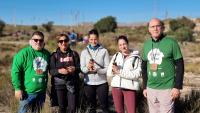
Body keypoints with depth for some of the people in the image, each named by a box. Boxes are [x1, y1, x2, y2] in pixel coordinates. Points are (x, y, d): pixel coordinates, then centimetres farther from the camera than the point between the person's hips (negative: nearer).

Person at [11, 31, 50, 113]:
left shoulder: (47, 54, 4)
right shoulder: (24, 53, -12)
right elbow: (16, 71, -14)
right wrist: (17, 88, -16)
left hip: (42, 92, 5)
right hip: (27, 92, -5)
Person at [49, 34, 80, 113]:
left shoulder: (74, 54, 7)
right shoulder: (54, 55, 3)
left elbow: (79, 68, 6)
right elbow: (51, 71, -3)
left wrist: (74, 69, -17)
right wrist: (59, 71, -23)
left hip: (72, 83, 1)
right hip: (59, 83, -1)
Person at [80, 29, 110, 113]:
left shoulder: (104, 51, -3)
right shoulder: (84, 52, 2)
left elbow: (107, 68, -7)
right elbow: (82, 69, -3)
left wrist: (96, 70, -24)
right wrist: (88, 68, -25)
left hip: (101, 83, -2)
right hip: (88, 83, 2)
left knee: (104, 106, 7)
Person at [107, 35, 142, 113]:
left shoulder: (136, 57, -3)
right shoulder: (116, 56, 8)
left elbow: (137, 74, -16)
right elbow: (108, 73, 6)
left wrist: (120, 72, -19)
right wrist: (113, 70, -17)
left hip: (130, 88, -4)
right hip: (116, 86, 4)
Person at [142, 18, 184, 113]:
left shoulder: (171, 43, -7)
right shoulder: (146, 45, 7)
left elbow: (180, 66, -6)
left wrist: (177, 87, -11)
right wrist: (145, 86, 12)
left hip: (167, 88, -4)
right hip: (150, 88, 5)